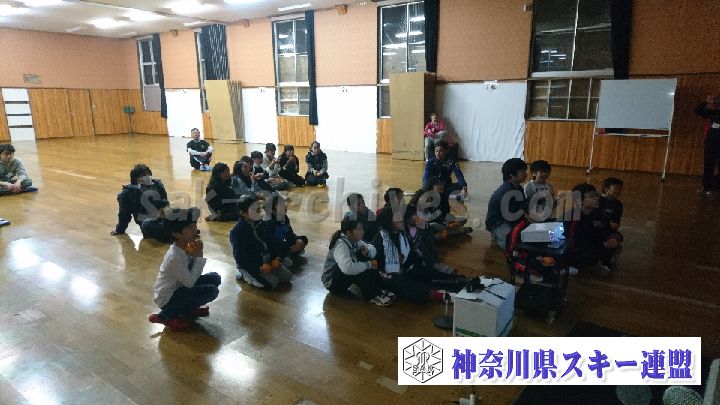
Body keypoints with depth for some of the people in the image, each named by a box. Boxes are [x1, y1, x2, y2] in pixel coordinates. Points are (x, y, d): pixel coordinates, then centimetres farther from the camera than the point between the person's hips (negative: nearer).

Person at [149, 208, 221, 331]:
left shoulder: (185, 247, -3)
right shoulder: (175, 256, -28)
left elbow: (194, 275, 0)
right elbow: (190, 282, -25)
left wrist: (198, 255, -15)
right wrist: (198, 256, -21)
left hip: (179, 288, 8)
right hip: (168, 299, -8)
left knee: (214, 278, 3)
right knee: (211, 291, -21)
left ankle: (189, 309, 12)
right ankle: (166, 315, -9)